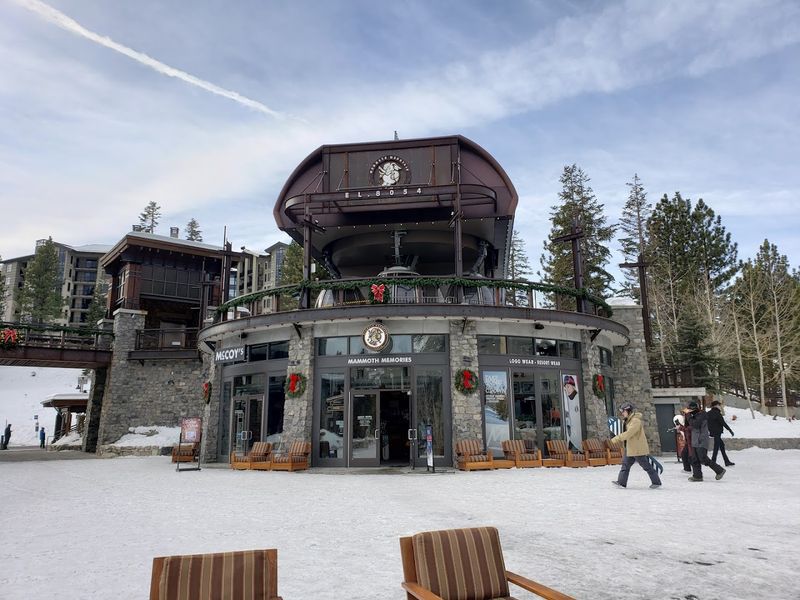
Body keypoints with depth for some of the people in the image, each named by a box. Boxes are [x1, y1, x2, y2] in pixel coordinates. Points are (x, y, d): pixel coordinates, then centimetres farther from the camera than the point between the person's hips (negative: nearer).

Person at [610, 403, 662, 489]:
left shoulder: (636, 421, -21)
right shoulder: (628, 420, 11)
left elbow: (629, 433, -27)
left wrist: (617, 439, -25)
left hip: (638, 448, -10)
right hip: (630, 448, 10)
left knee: (646, 466, 1)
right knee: (625, 464, 7)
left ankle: (656, 482, 14)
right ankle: (621, 482, 10)